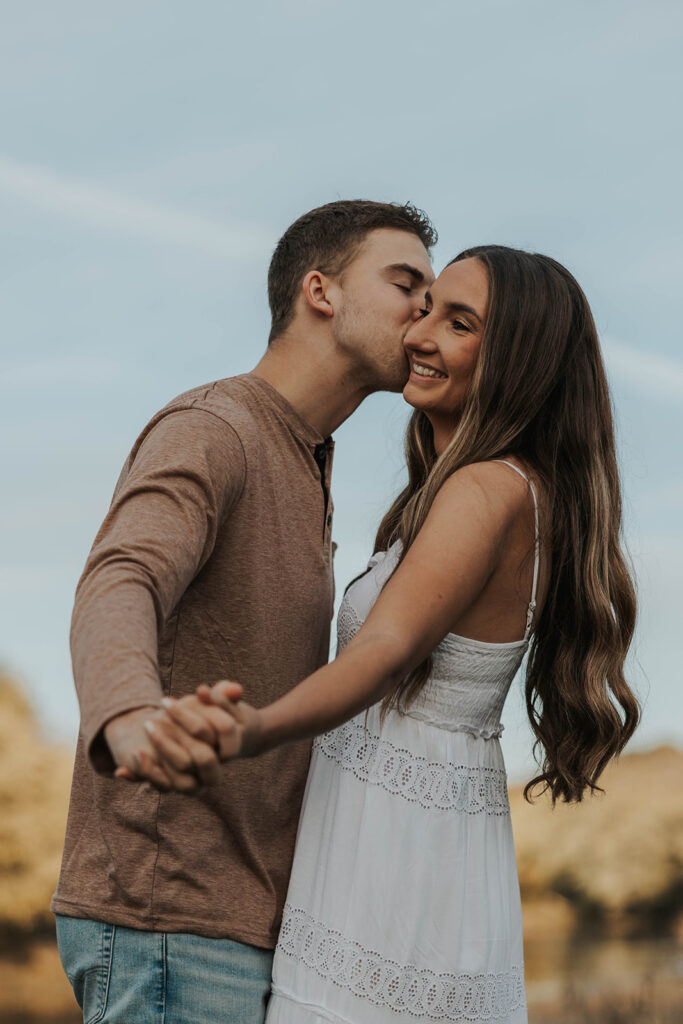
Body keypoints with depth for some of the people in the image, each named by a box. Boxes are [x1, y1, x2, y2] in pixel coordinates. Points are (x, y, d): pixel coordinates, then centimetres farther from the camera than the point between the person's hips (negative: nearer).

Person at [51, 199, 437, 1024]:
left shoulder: (294, 472, 20)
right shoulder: (207, 431, -11)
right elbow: (114, 598, -33)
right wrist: (131, 721, -55)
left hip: (232, 921, 10)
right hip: (169, 925, -10)